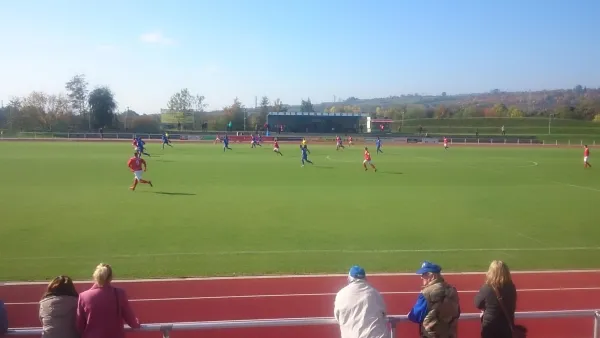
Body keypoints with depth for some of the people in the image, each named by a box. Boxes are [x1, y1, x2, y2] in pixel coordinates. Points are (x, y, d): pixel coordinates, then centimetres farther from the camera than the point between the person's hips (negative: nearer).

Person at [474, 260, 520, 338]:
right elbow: (512, 306, 9)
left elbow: (477, 304, -5)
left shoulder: (486, 288, -20)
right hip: (506, 326, 4)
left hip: (490, 326, -4)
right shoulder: (511, 288, -8)